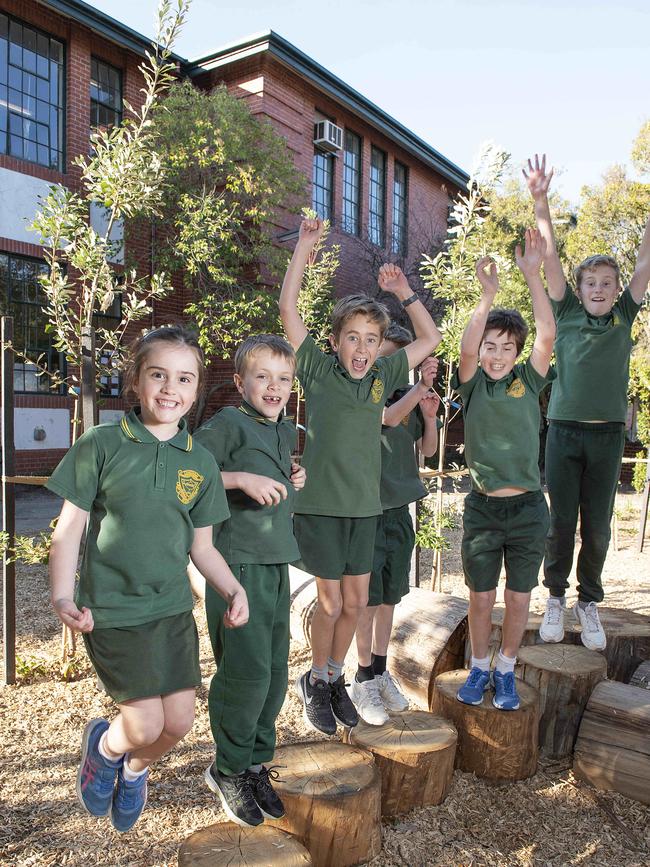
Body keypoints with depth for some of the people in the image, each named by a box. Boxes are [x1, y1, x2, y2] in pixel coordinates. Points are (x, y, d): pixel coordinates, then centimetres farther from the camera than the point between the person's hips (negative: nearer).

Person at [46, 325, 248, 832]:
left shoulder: (201, 463, 2)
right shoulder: (101, 445, -9)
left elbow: (201, 546, 8)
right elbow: (69, 529, -6)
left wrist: (233, 589, -6)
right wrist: (62, 597, -17)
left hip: (174, 609, 4)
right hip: (111, 610, -4)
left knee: (179, 723, 8)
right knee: (146, 725, -5)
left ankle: (135, 770, 44)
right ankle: (103, 745, 33)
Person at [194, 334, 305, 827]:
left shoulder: (286, 431, 13)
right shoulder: (228, 425, -10)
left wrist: (294, 480, 8)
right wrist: (240, 479, -23)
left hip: (277, 562, 8)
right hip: (237, 563, -7)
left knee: (275, 667, 12)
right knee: (246, 669, -4)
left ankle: (256, 761, 30)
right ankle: (229, 769, 19)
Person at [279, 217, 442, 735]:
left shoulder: (382, 377, 6)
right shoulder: (319, 371, -4)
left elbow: (430, 339, 17)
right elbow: (288, 309, -8)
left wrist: (403, 291, 12)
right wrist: (305, 246, -7)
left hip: (365, 505, 4)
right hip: (321, 504, -4)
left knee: (357, 602, 11)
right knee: (332, 603, 4)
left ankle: (335, 678, 34)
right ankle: (315, 682, 28)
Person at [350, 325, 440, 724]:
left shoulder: (409, 395, 6)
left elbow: (428, 450, 11)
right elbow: (387, 416, -28)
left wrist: (430, 416, -5)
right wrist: (421, 387, -38)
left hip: (400, 509, 6)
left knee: (390, 596, 14)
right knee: (368, 598, 3)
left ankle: (381, 672, 30)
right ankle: (363, 680, 18)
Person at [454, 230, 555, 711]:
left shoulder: (528, 382, 0)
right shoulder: (473, 385, -2)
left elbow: (548, 336, -14)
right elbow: (467, 349, -22)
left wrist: (533, 276, -21)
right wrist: (489, 294, -29)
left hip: (527, 508, 1)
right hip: (483, 508, -1)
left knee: (518, 598, 11)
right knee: (481, 597, 10)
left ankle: (506, 671, 31)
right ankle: (479, 667, 31)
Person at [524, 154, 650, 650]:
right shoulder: (568, 315, 4)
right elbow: (551, 259, -4)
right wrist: (541, 204, -11)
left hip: (607, 434, 1)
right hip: (565, 430, -1)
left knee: (598, 526, 7)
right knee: (561, 521, 5)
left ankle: (589, 602, 23)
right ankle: (556, 597, 22)